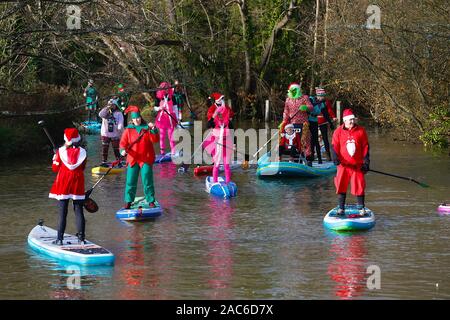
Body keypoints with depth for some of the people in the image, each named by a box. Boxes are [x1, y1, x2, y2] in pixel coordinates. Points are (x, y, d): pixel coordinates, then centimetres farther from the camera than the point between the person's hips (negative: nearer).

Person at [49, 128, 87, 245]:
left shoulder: (61, 151, -8)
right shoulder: (82, 152, -3)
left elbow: (55, 168, -2)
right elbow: (83, 168, 9)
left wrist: (55, 158, 15)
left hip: (63, 183, -1)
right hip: (78, 184, 1)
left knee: (62, 212, 3)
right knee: (79, 211, 7)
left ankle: (60, 238, 2)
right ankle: (81, 238, 6)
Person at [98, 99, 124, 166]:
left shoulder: (119, 113, 4)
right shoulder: (105, 112, 10)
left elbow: (120, 122, -9)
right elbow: (101, 115, -11)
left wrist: (120, 128, -27)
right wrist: (107, 108, -14)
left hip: (115, 134, -2)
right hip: (105, 134, 2)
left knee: (116, 149, -2)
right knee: (104, 148, 2)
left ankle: (119, 162, 5)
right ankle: (104, 162, 8)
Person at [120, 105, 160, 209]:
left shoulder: (147, 128, 3)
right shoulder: (128, 130, 7)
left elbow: (155, 140, -8)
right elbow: (123, 143, 2)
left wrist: (153, 130, -24)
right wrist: (123, 150, -18)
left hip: (146, 159, -2)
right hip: (133, 159, 2)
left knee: (147, 180, -2)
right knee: (130, 181, 2)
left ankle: (151, 201, 6)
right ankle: (128, 201, 10)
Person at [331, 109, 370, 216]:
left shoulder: (361, 131, 3)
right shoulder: (338, 132, 1)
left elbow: (365, 147, 6)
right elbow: (334, 147, 1)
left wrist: (366, 162, 2)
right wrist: (336, 158, -16)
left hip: (357, 165, 0)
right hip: (343, 164, 0)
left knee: (359, 186, 0)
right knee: (342, 186, 3)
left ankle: (361, 208, 12)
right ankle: (341, 208, 13)